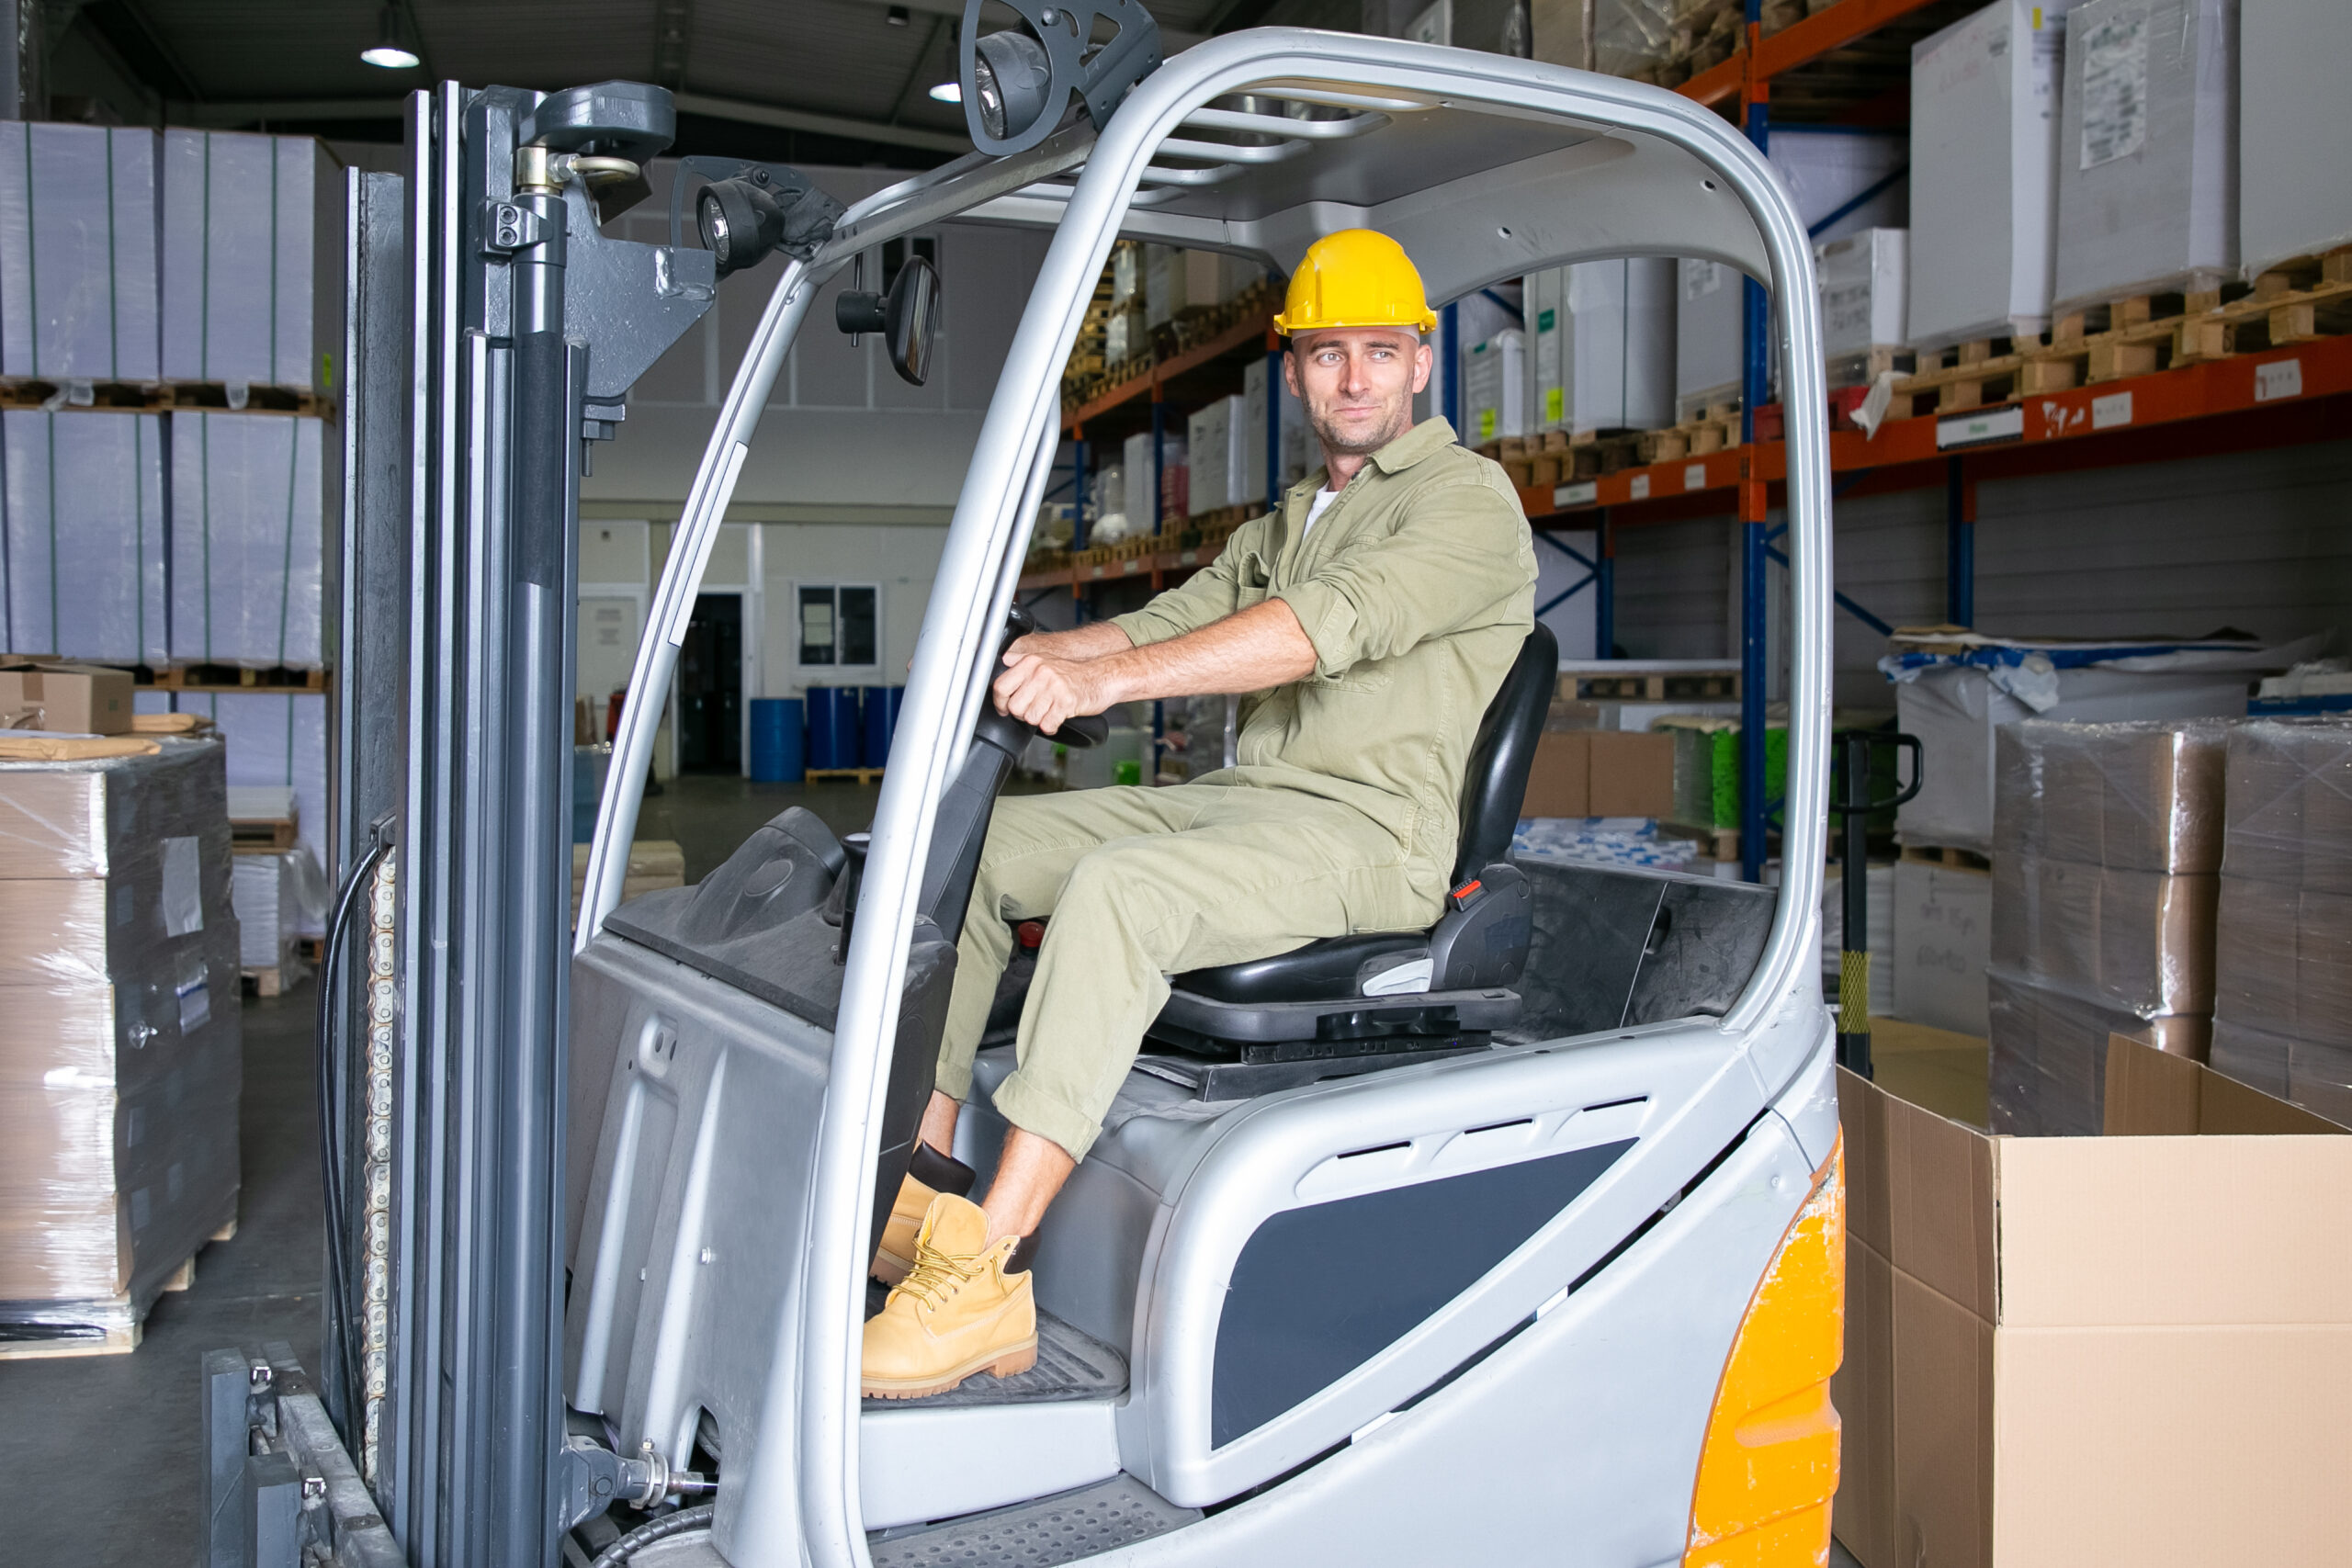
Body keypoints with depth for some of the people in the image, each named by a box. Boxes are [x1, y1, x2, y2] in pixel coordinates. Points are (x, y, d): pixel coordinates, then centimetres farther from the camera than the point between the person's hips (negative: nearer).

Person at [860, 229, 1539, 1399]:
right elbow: (1174, 620, 19)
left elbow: (1332, 623, -22)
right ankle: (923, 1181, -5)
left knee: (1116, 888, -34)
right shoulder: (1283, 526, 26)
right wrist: (1028, 653, -2)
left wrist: (1109, 677, -33)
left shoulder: (1469, 500, -4)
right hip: (1240, 799, 9)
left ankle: (987, 1270, -35)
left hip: (1369, 831, -8)